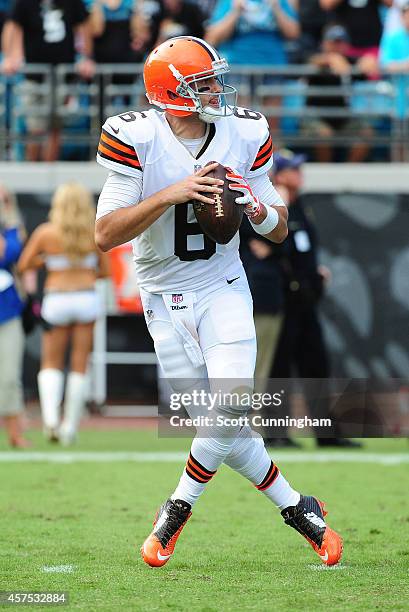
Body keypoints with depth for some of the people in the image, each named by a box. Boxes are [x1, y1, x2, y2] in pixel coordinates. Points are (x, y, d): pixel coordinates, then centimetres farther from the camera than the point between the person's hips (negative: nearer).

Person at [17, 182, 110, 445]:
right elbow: (105, 270, 5)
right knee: (79, 366, 9)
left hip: (56, 300, -1)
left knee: (51, 364, 12)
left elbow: (23, 265, -1)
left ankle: (50, 415, -12)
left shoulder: (45, 233, -6)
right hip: (87, 297, 1)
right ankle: (71, 425, 8)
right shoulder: (95, 234, -3)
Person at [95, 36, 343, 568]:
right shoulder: (137, 138, -15)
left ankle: (178, 508, 1)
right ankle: (294, 505, 18)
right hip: (164, 298, -2)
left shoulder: (245, 134, -4)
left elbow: (281, 231, 5)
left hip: (223, 288, 2)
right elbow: (106, 234, -19)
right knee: (221, 423, -2)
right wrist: (171, 194, -29)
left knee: (232, 405, -19)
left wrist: (261, 212, -18)